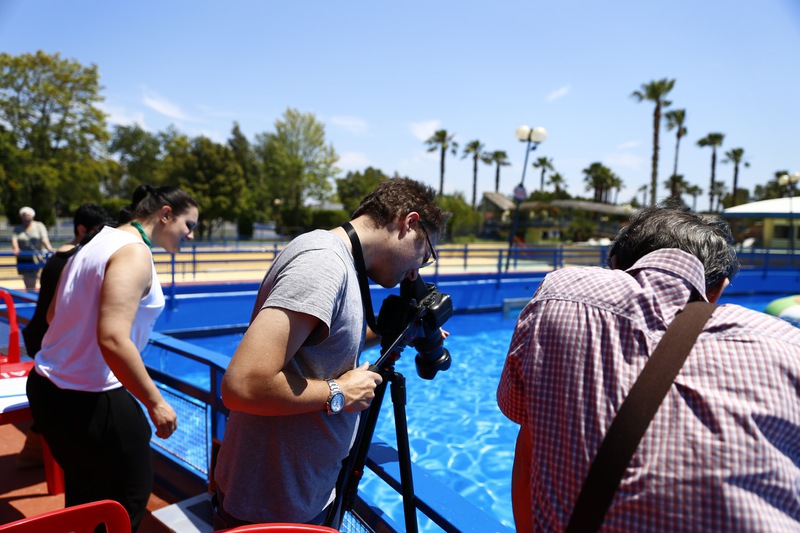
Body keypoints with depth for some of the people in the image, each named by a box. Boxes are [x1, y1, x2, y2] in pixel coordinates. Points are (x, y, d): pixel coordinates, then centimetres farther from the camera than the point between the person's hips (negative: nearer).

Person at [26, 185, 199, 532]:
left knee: (85, 488, 26)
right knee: (132, 491, 9)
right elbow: (113, 340, -30)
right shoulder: (134, 252, -19)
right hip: (88, 400, -10)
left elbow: (53, 314, 19)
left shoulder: (99, 242, 10)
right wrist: (155, 403, -22)